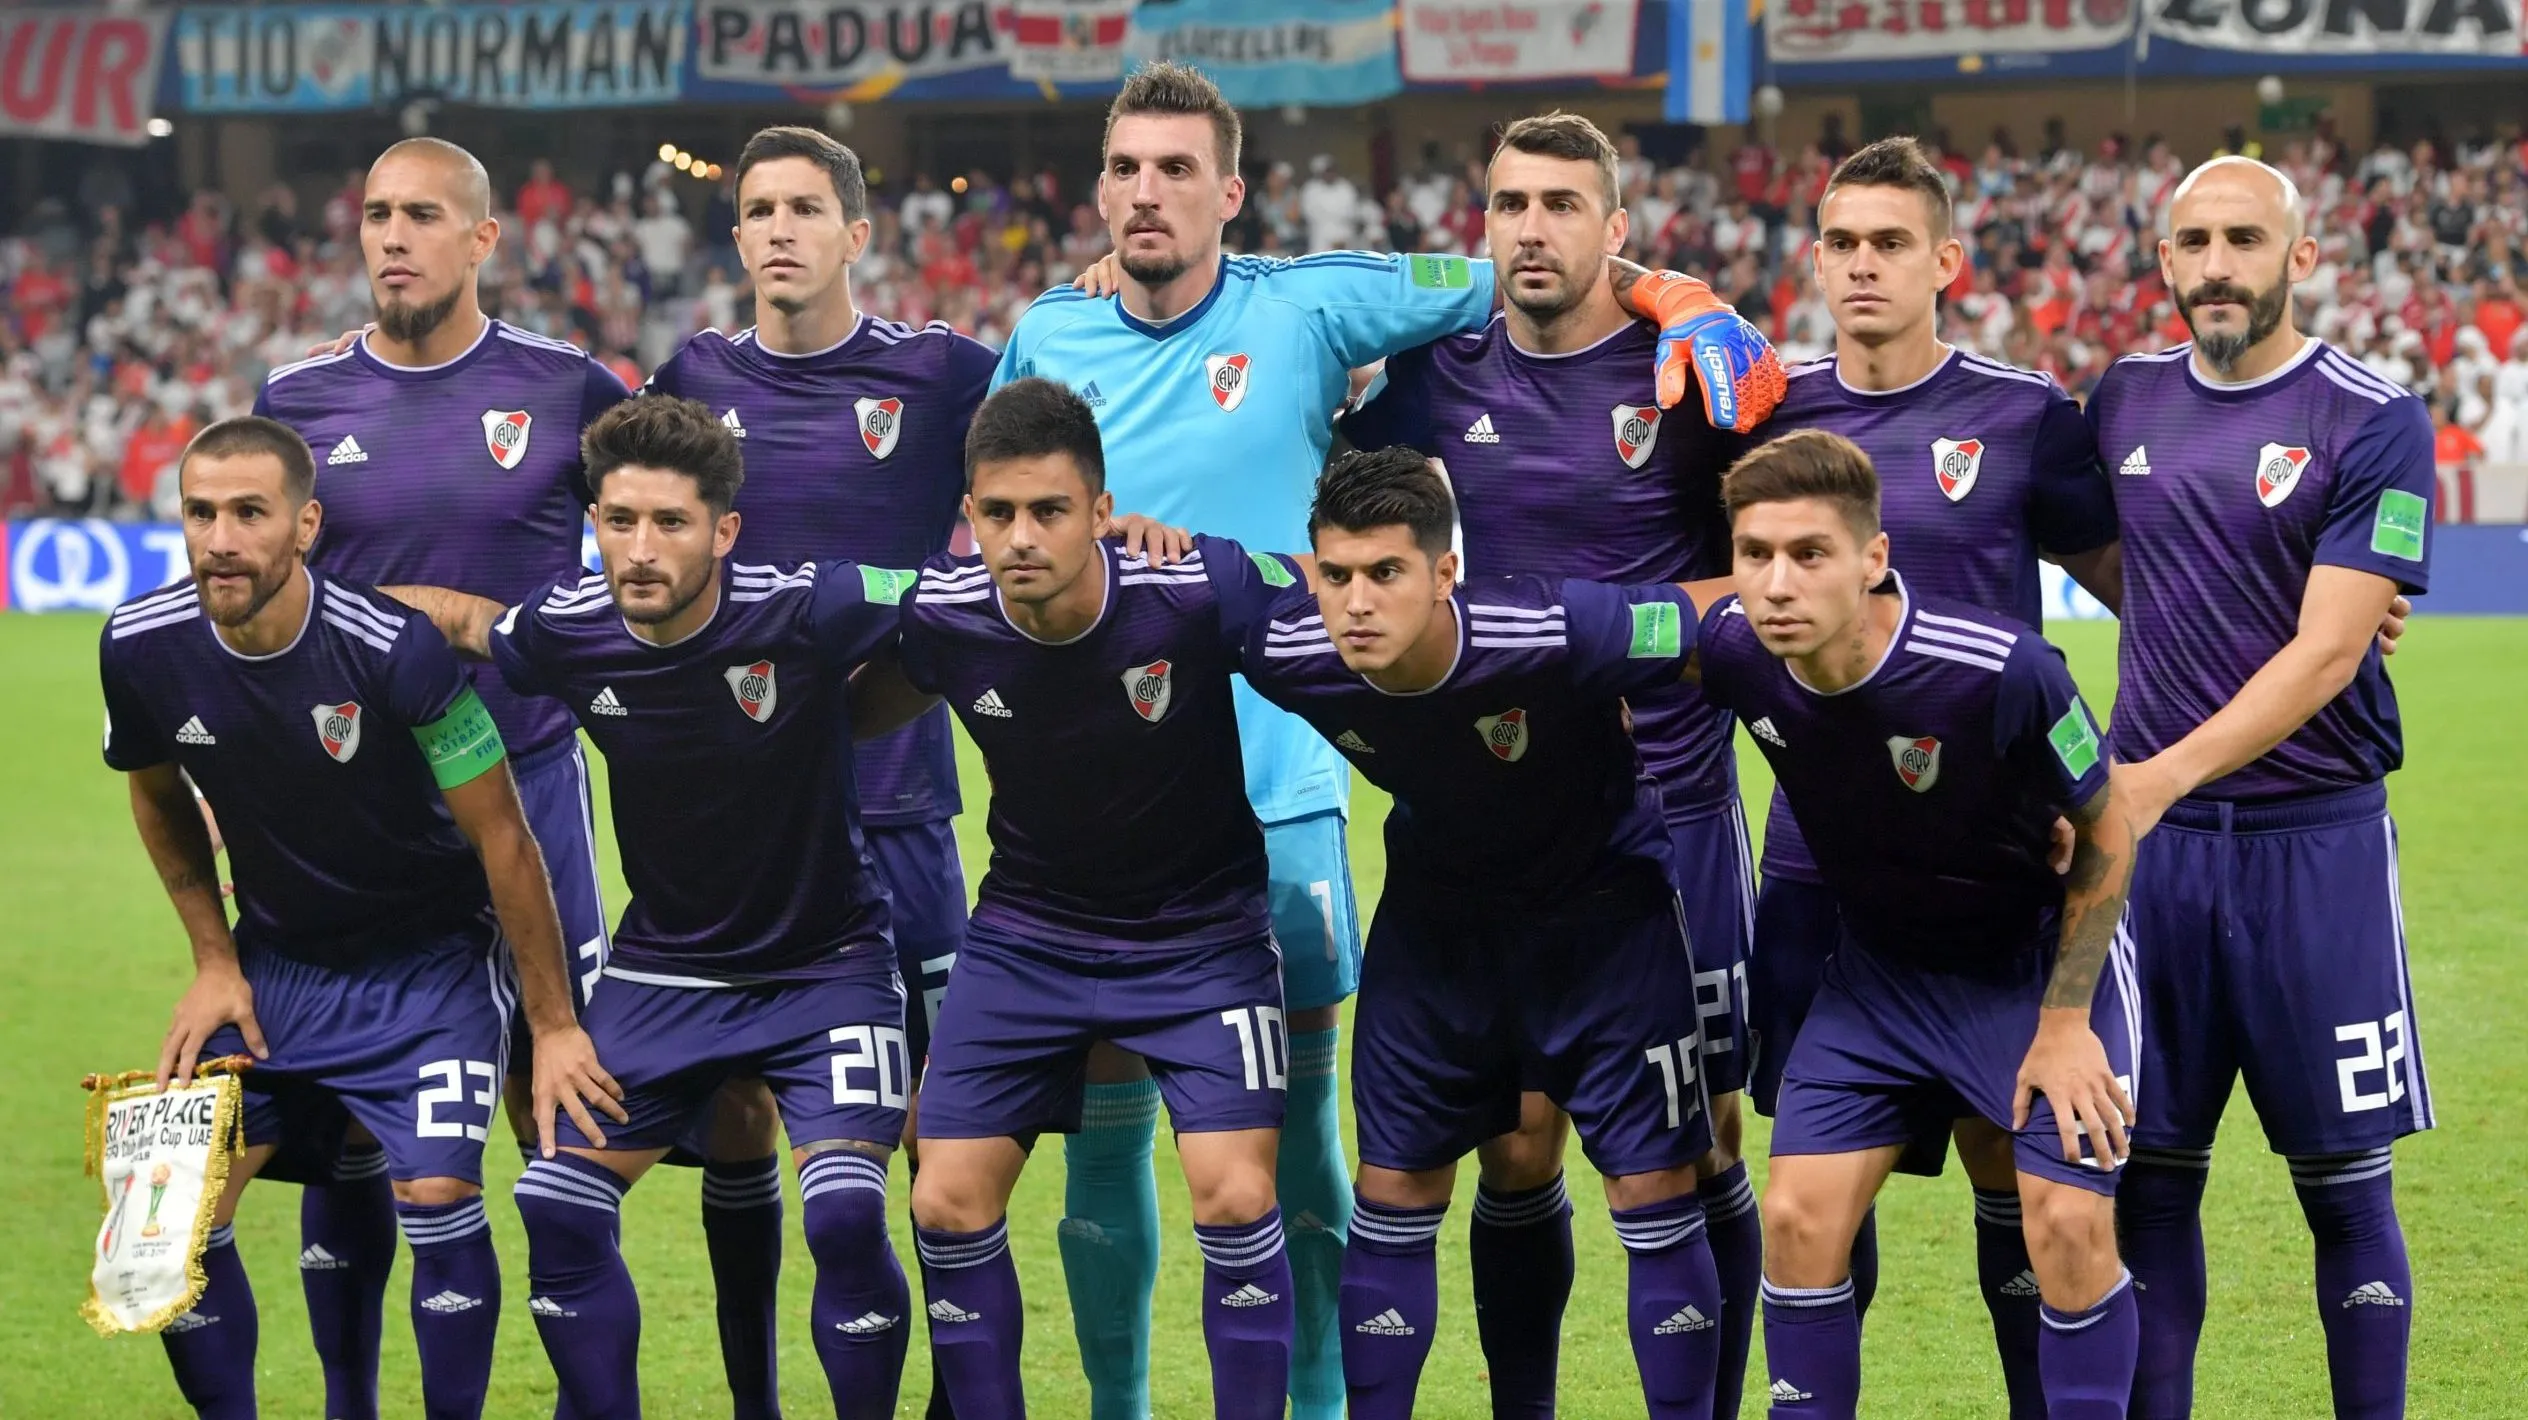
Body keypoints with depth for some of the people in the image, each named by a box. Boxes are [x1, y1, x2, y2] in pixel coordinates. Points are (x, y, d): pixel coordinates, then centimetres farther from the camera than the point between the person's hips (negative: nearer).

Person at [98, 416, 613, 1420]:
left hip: (430, 960, -4)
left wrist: (553, 1027, -13)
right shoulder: (142, 647, -13)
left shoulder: (392, 649, -26)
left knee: (436, 1196, -20)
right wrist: (215, 958, 5)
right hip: (273, 965, 4)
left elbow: (502, 839, -16)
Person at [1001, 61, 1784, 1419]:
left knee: (1296, 1129, 2)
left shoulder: (1306, 307, -1)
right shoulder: (1049, 337, 5)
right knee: (1103, 1126, 3)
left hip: (1276, 797, -1)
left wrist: (1687, 305, -9)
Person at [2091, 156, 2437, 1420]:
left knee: (2346, 1184, -1)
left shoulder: (2372, 423, -7)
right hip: (2146, 836, 4)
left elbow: (2325, 653, -15)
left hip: (2314, 838, -4)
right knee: (2150, 1172, 5)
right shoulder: (2125, 401, 8)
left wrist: (2169, 774, -26)